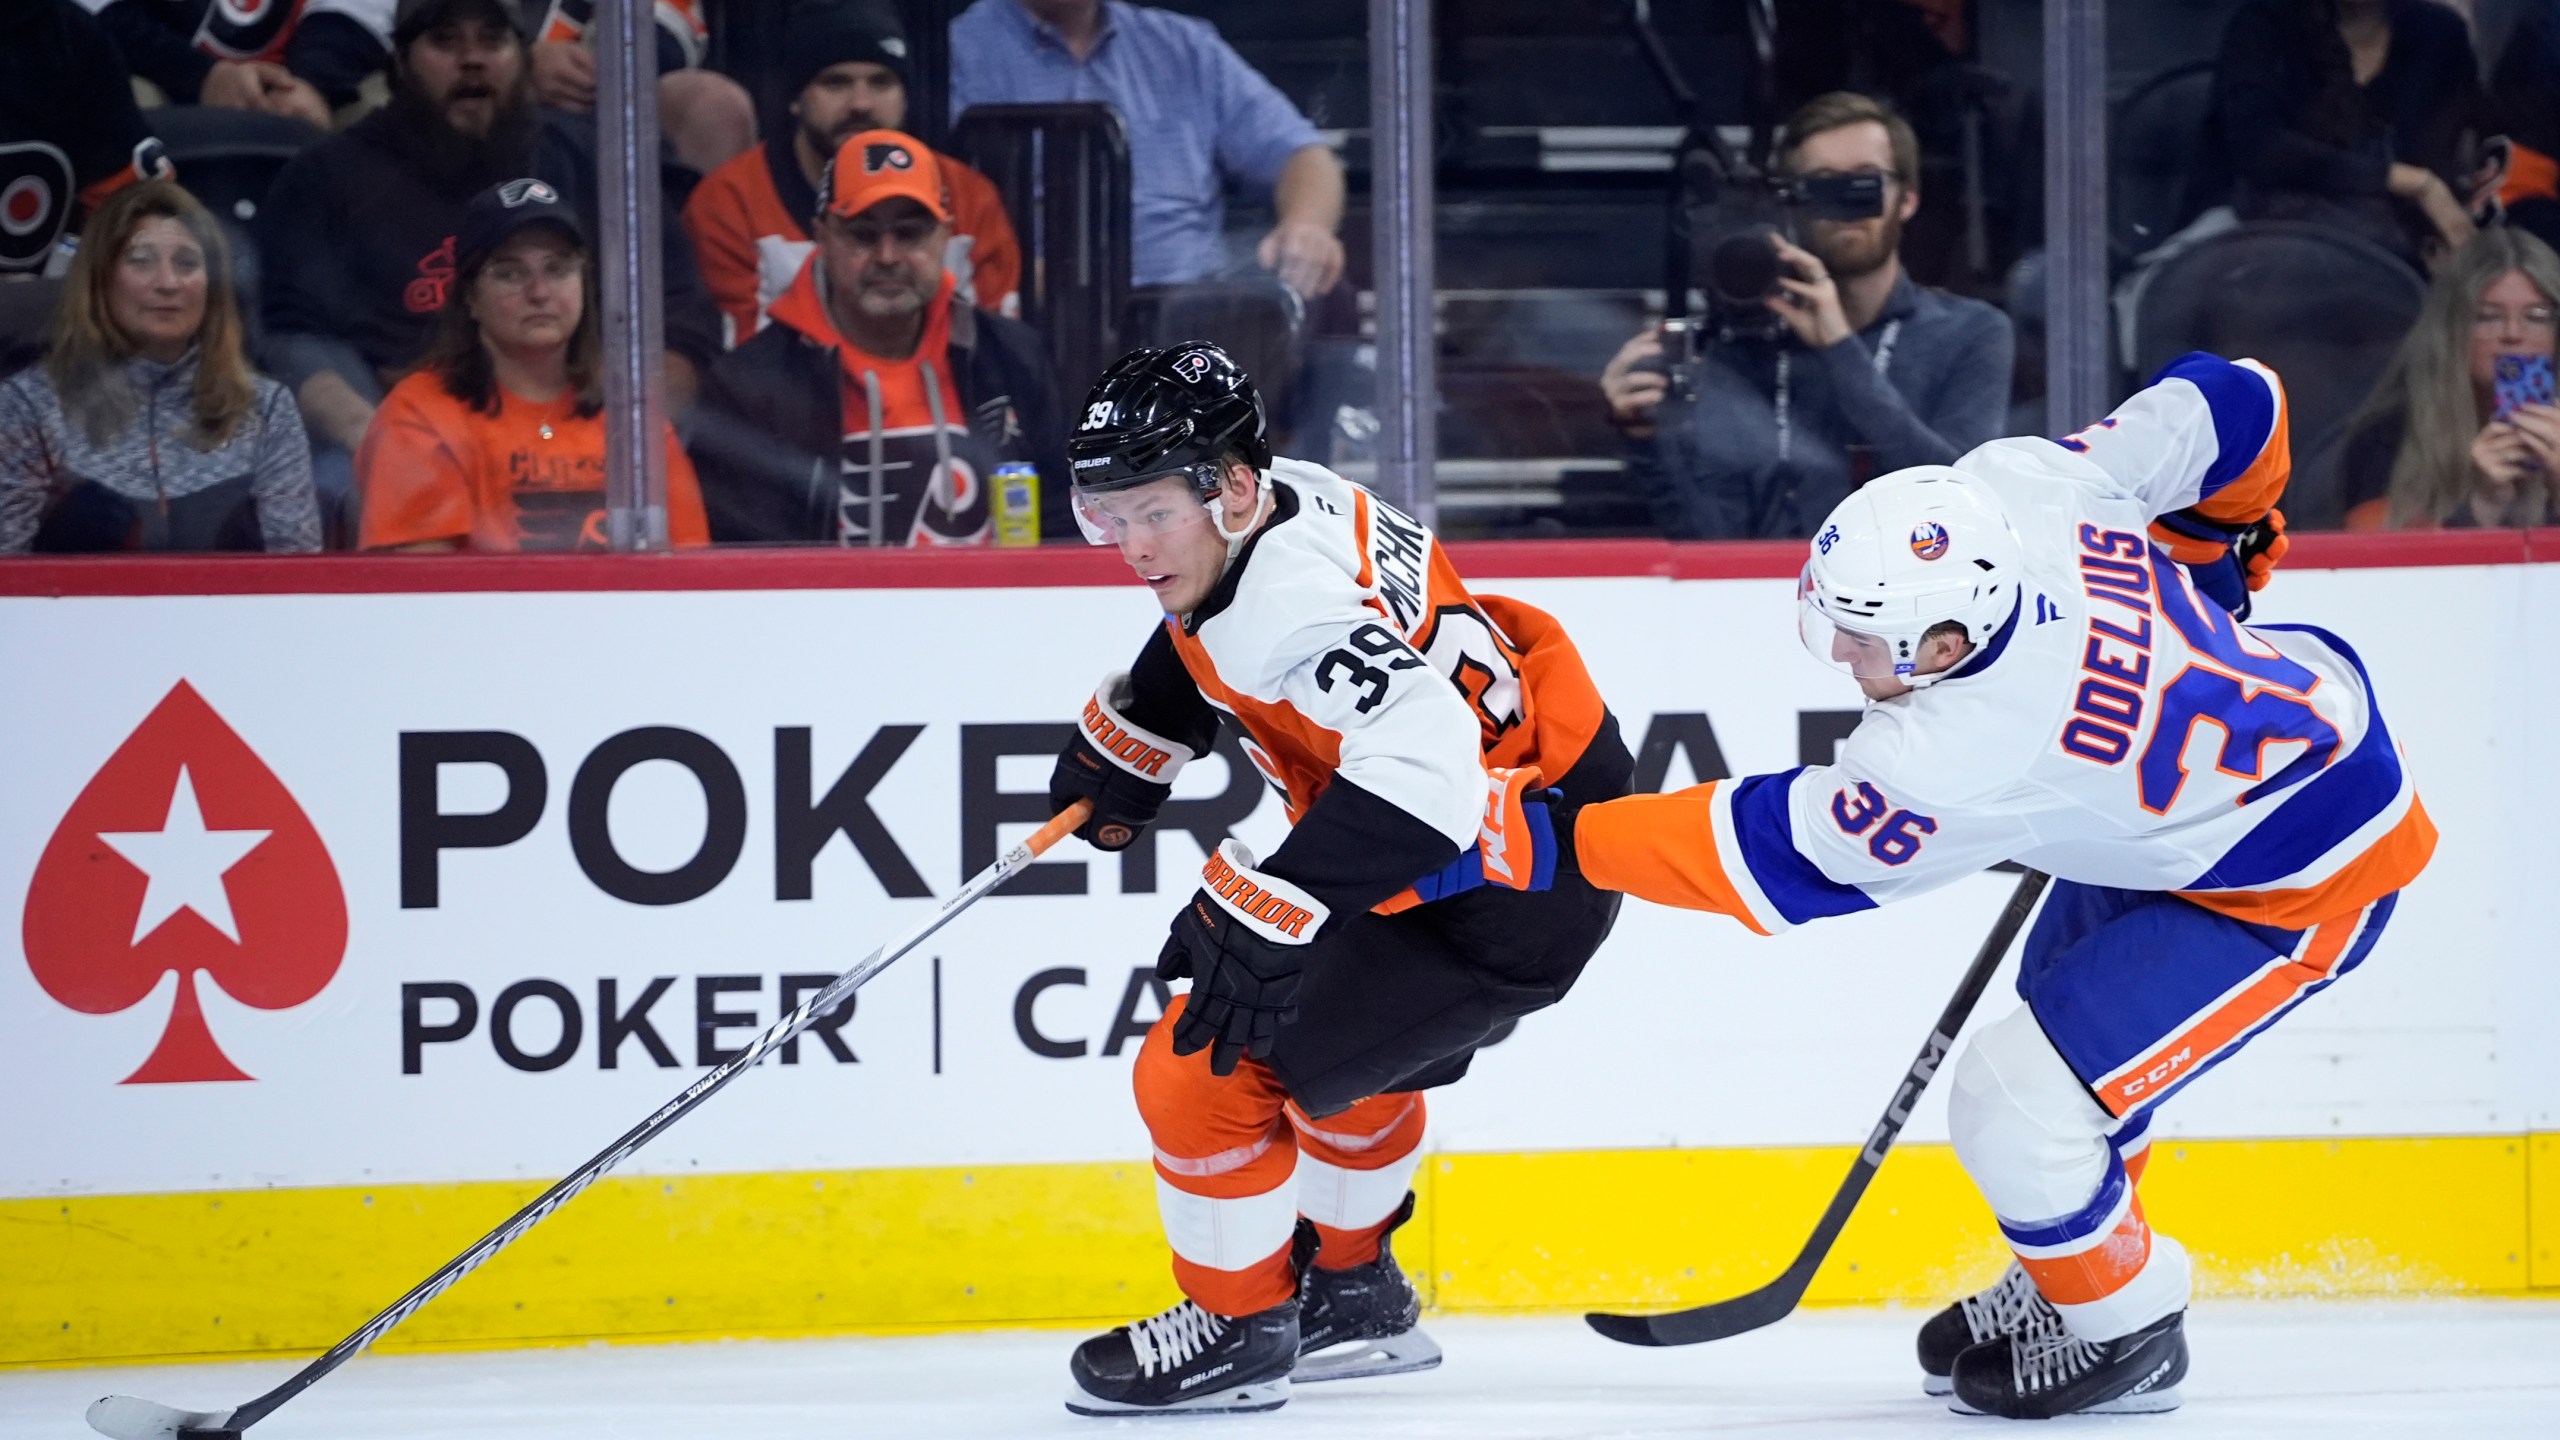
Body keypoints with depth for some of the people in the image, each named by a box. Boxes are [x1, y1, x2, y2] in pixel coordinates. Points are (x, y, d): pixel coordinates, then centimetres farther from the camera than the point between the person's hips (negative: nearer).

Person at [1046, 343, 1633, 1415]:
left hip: (1498, 899, -11)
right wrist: (1125, 746, 29)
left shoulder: (1294, 605, -31)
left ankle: (1237, 1330, 13)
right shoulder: (1279, 498, -1)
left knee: (1200, 1072, -7)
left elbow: (1420, 760, -45)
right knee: (1340, 1044, 33)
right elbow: (1209, 632, 24)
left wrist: (1270, 914, -45)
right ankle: (1353, 1295, 50)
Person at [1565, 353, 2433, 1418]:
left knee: (2016, 1108, -9)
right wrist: (2213, 551, 14)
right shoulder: (2017, 484, -20)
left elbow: (1773, 857, -23)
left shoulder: (1958, 760, -35)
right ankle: (2055, 1287, 45)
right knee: (2059, 1024, 24)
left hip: (2302, 881, -10)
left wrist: (1557, 840, -17)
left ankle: (2121, 1334, 17)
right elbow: (2231, 406, -7)